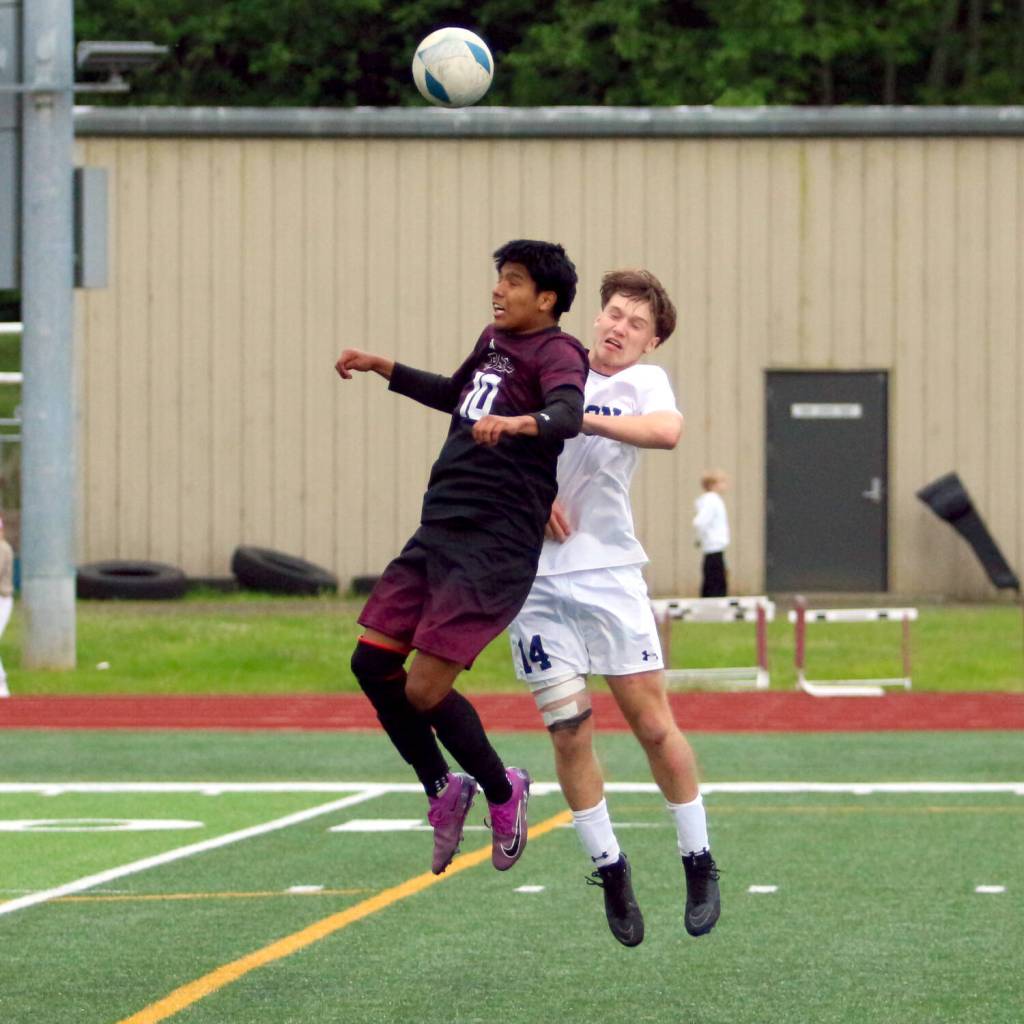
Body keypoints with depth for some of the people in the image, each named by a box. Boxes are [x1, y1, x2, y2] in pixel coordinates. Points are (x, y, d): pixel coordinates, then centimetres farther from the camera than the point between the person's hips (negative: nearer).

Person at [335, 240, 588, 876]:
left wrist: (519, 423, -52)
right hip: (439, 531, 9)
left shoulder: (555, 352, -10)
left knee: (424, 691, -12)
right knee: (373, 663, 6)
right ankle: (443, 790, 24)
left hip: (495, 547, -9)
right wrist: (383, 368, 38)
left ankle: (502, 792, 13)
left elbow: (568, 414, -32)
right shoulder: (494, 341, 17)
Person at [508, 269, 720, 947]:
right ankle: (609, 870, 13)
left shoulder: (644, 382, 0)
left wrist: (579, 418, -31)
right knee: (569, 731, 0)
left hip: (608, 573, -2)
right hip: (534, 578, 2)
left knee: (654, 724, -3)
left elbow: (668, 430, -23)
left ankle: (699, 863, 11)